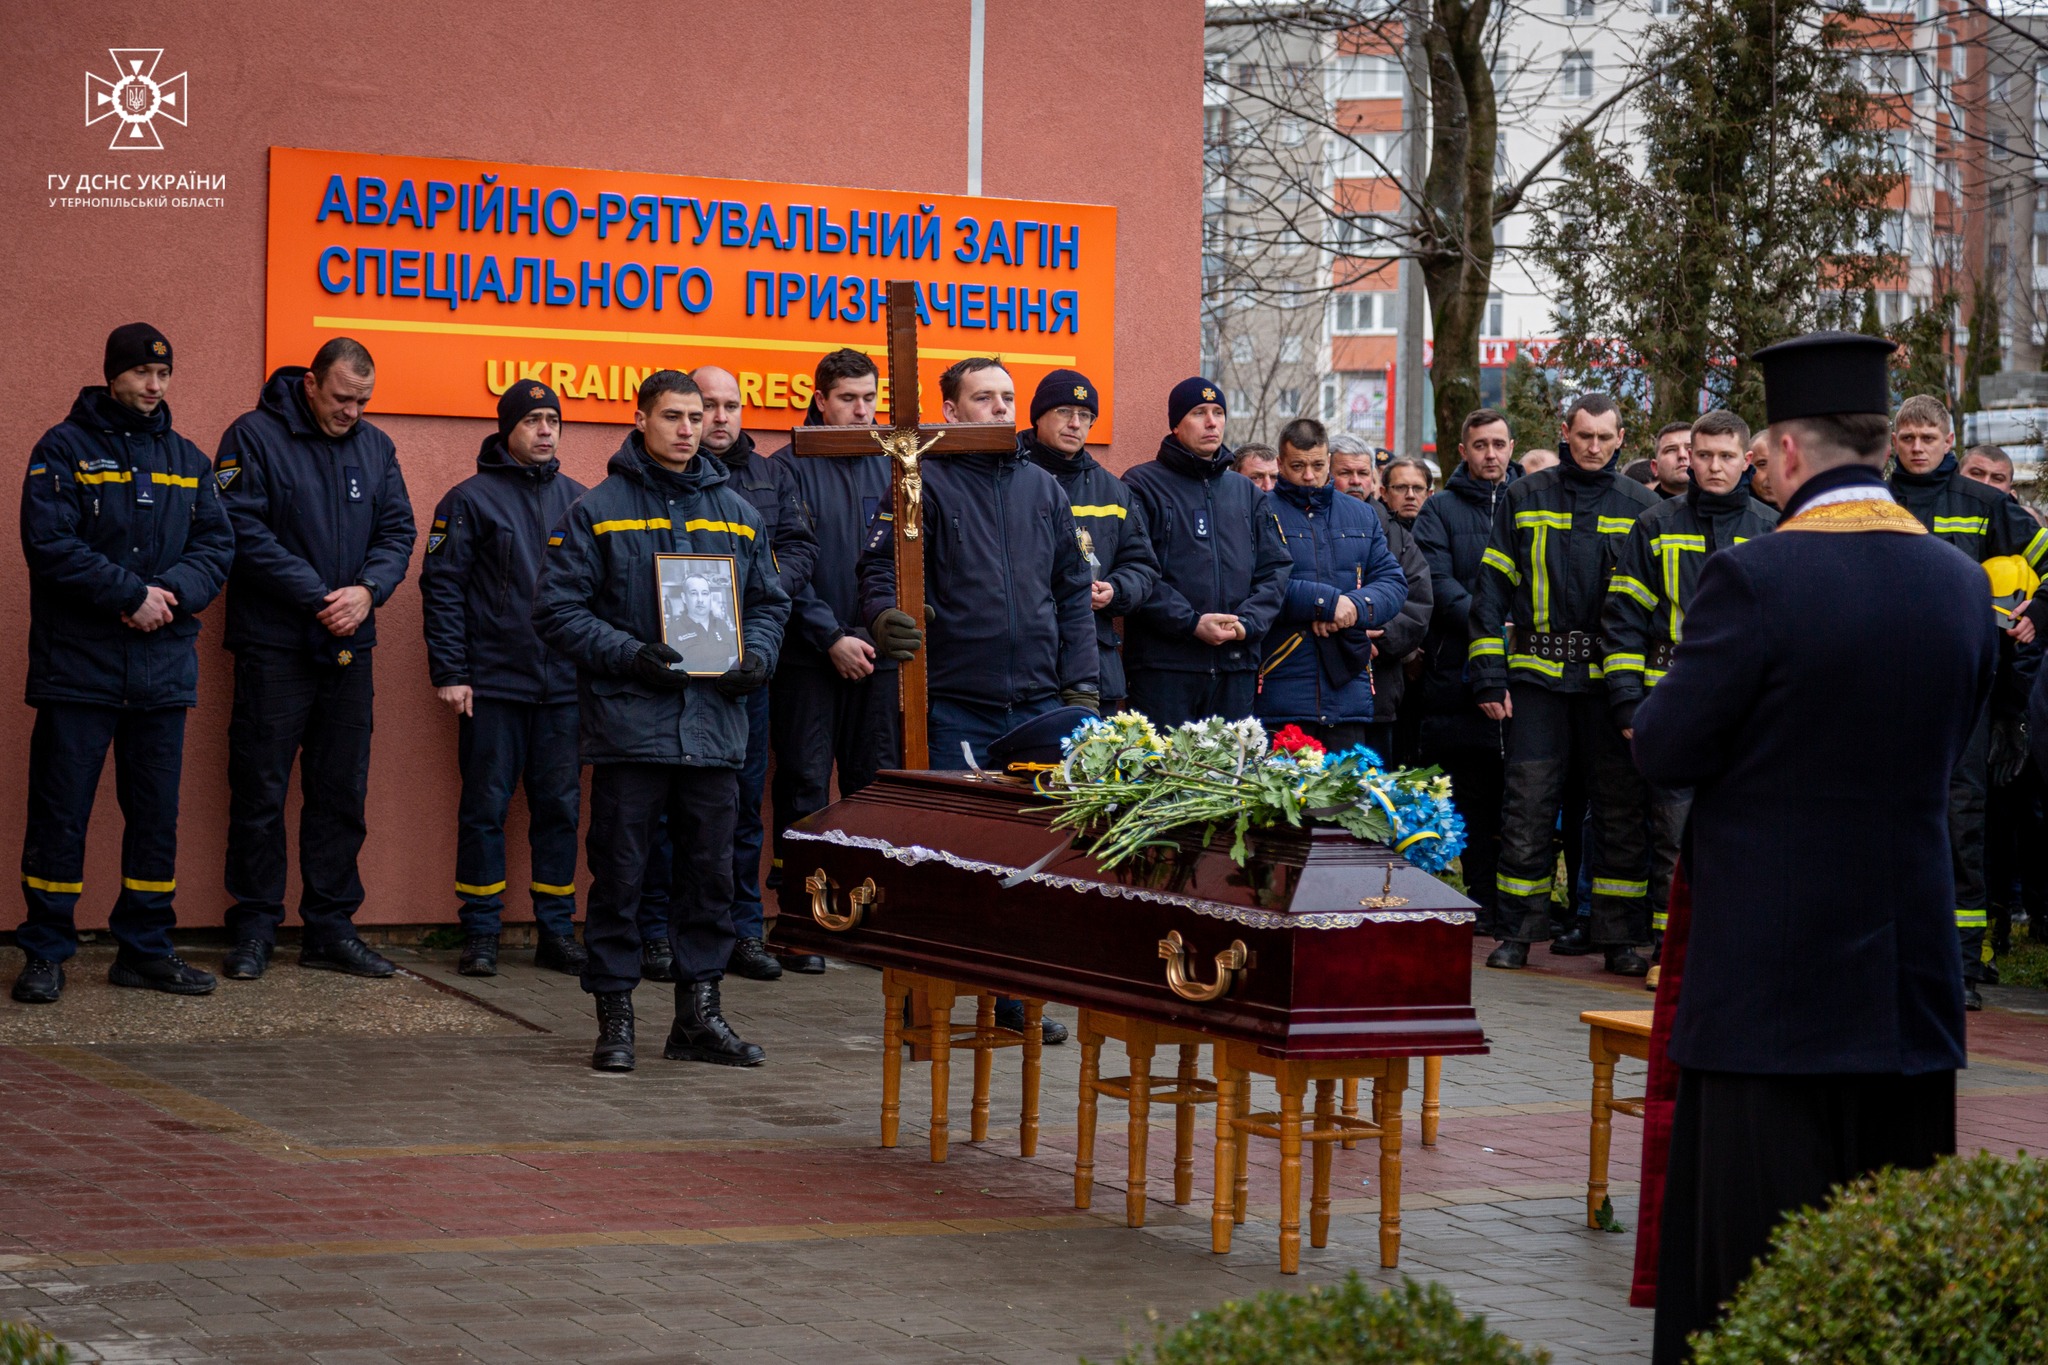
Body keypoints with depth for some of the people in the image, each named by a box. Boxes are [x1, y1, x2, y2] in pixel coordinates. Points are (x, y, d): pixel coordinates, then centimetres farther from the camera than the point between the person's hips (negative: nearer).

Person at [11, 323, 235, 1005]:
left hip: (163, 666, 5)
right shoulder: (64, 449, -2)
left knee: (157, 813, 8)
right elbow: (48, 542, -12)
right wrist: (131, 594, -17)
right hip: (78, 662, -4)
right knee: (60, 812, -2)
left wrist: (172, 592, -12)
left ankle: (145, 948, 17)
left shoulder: (187, 460, 13)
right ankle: (45, 951, 6)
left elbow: (217, 544, 7)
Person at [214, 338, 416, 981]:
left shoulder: (376, 447, 10)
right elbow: (243, 531, -14)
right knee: (260, 791, 0)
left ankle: (331, 927, 15)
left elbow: (397, 531, 8)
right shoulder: (254, 437, -6)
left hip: (349, 649, 5)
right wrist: (316, 596, -17)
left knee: (342, 794, 8)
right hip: (273, 645, -5)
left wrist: (367, 590, -12)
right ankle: (254, 928, 8)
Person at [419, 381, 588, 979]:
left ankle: (556, 931, 13)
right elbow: (442, 587, -3)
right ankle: (480, 932, 6)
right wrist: (449, 672, -9)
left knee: (560, 807, 6)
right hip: (492, 683, -3)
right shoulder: (472, 499, 0)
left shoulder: (577, 500, 11)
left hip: (564, 684, 3)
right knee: (485, 806, 0)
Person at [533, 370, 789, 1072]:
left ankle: (699, 1013, 16)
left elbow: (769, 602, 20)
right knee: (620, 874, -1)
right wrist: (630, 655, -15)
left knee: (710, 874, 7)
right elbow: (558, 609, -3)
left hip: (715, 723, 4)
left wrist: (756, 654, -1)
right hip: (629, 723, -4)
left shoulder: (737, 513, 14)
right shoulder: (597, 512, 1)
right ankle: (615, 1016, 7)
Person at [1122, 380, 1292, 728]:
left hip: (1237, 664, 5)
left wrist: (1248, 622, -5)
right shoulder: (1143, 485, 2)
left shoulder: (1248, 493, 19)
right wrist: (1191, 623, -16)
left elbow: (1275, 568, 13)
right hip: (1164, 663, -5)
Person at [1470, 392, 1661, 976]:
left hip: (1611, 680, 0)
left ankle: (1619, 935, 9)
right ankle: (1518, 933, 7)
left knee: (1621, 808, 2)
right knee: (1528, 803, -1)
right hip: (1539, 673, 0)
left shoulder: (1640, 507, 7)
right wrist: (1489, 675, 0)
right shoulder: (1525, 499, 8)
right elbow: (1492, 588, 8)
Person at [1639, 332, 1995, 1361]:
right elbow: (1948, 743, 11)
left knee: (1761, 1274, 1)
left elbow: (1666, 753, -12)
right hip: (1910, 965, 5)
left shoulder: (1754, 578, -17)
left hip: (1772, 969, -5)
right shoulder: (1958, 581, 1)